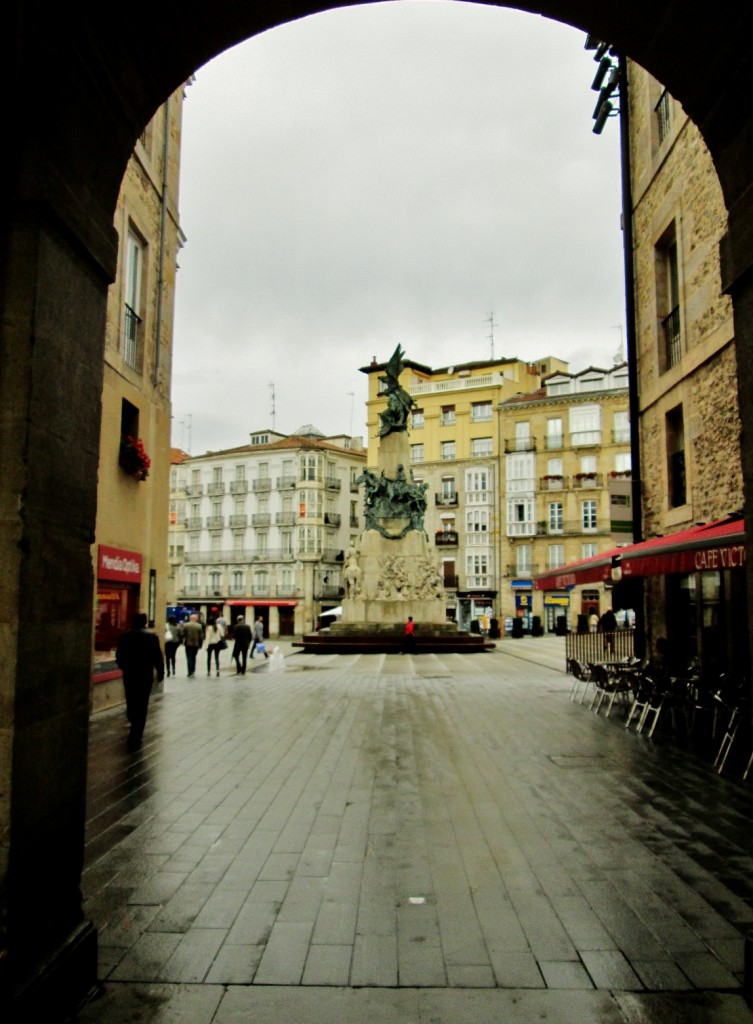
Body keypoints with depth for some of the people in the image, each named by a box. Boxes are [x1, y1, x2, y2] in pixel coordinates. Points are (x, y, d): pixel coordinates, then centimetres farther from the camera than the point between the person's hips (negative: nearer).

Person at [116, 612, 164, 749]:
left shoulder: (125, 635, -1)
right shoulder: (152, 636, -8)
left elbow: (119, 655, 5)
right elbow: (158, 656, -7)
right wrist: (160, 672, 5)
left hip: (129, 674, 3)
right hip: (146, 675, -3)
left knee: (131, 702, 19)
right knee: (141, 705, 2)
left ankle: (135, 731, 39)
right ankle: (135, 737, -1)